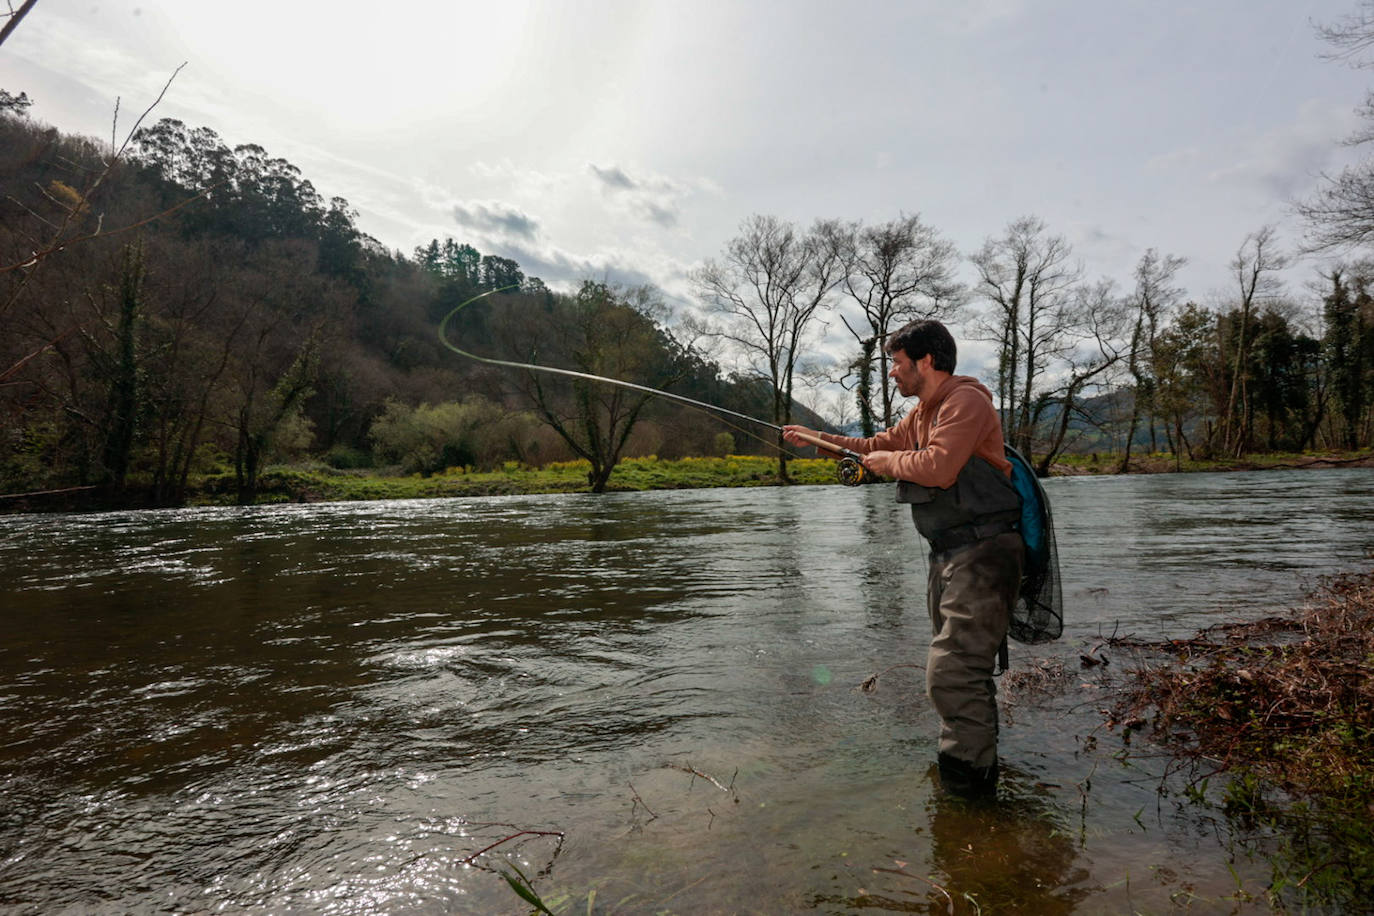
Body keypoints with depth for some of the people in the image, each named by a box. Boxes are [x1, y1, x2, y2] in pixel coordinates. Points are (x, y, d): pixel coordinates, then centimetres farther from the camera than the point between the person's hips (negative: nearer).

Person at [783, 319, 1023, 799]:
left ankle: (969, 782, -1)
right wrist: (816, 438, 26)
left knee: (952, 673, -13)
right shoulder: (923, 412, 19)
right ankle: (970, 761, 32)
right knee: (956, 667, 18)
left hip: (982, 555, -10)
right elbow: (880, 445, 30)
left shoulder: (966, 401, -14)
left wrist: (889, 462, -8)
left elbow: (938, 467, -26)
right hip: (948, 555, 10)